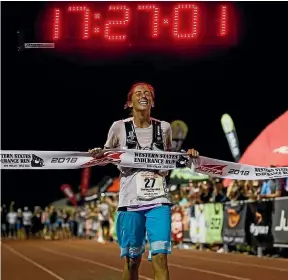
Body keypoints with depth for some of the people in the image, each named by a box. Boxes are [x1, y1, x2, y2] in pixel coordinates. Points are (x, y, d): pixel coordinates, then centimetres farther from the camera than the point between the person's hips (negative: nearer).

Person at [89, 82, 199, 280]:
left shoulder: (164, 128, 7)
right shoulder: (119, 127, 1)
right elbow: (106, 155, 14)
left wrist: (187, 156, 3)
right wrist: (97, 154, -8)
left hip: (159, 199, 1)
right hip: (130, 199, -1)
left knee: (160, 256, -10)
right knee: (132, 259, 5)